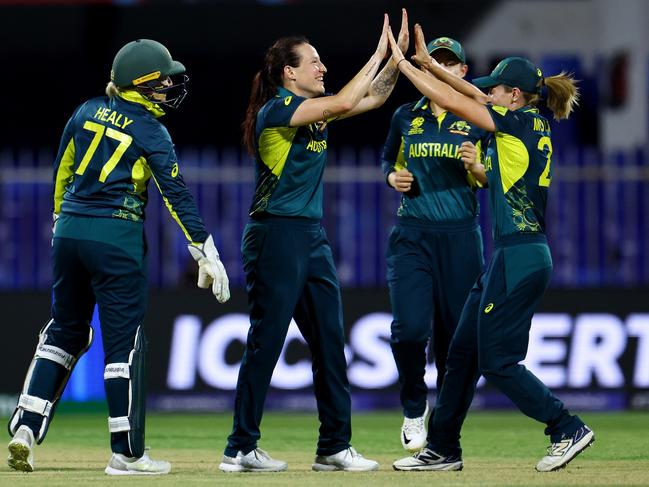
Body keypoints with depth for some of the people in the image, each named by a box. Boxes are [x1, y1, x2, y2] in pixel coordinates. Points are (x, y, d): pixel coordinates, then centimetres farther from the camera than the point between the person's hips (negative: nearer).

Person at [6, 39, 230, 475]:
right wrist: (206, 252, -10)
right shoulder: (151, 132, -8)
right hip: (117, 239, -6)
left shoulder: (88, 112, 8)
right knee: (124, 341, 0)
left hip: (69, 231, 6)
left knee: (66, 331, 16)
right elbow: (177, 194, -11)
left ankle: (26, 427, 4)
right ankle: (127, 454, 2)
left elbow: (62, 171, 16)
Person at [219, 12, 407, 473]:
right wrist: (379, 53, -15)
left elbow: (372, 98, 17)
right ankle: (241, 449, 0)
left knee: (330, 342, 7)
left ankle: (334, 447, 11)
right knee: (266, 341, -6)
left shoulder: (313, 110, 13)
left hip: (312, 237, 9)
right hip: (275, 234, -9)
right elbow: (343, 103, -22)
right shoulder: (276, 109, -12)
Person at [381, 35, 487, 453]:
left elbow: (487, 181, 5)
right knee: (409, 328, -14)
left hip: (460, 235, -1)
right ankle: (414, 408, 9)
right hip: (412, 235, 1)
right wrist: (394, 177, 2)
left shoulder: (477, 120, 4)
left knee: (454, 332, 0)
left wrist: (475, 166, -16)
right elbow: (389, 159, 23)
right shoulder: (406, 117, 10)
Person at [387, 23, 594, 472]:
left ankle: (568, 430, 0)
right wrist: (428, 63, 21)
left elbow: (451, 100, -10)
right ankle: (443, 450, 19)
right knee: (463, 351, 13)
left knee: (498, 361, -4)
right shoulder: (534, 125, 11)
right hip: (508, 257, 10)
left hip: (519, 260, -10)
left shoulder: (520, 123, -13)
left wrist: (403, 62, -1)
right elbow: (472, 95, 23)